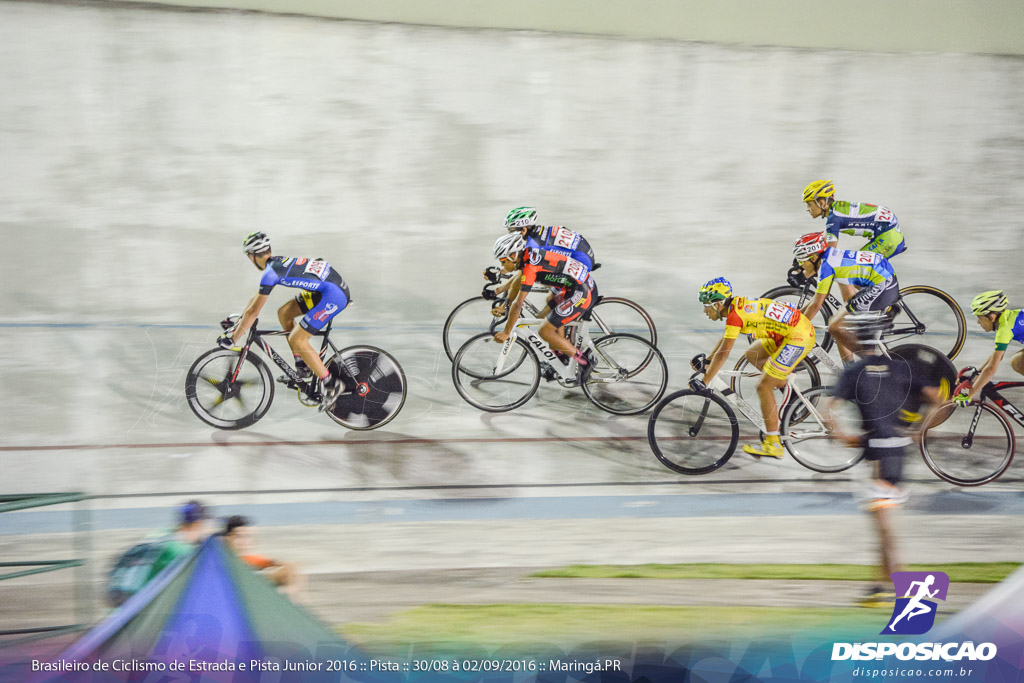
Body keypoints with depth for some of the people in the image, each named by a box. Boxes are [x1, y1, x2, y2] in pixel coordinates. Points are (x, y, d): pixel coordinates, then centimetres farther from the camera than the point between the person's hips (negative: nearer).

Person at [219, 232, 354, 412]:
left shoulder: (271, 272, -13)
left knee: (296, 340, -9)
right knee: (284, 313, 16)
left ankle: (331, 385, -2)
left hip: (334, 295, -10)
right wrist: (237, 323, 32)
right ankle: (303, 366, 21)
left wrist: (232, 339, -2)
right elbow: (256, 298, 28)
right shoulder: (277, 262, 16)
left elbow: (253, 311, -10)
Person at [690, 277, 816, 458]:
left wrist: (703, 382, -14)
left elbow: (722, 355, -18)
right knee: (751, 355, 20)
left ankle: (773, 445, -2)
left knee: (763, 387, -5)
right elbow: (726, 337, 26)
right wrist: (707, 361, 29)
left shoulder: (734, 315, -17)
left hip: (799, 337, -9)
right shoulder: (737, 304, 10)